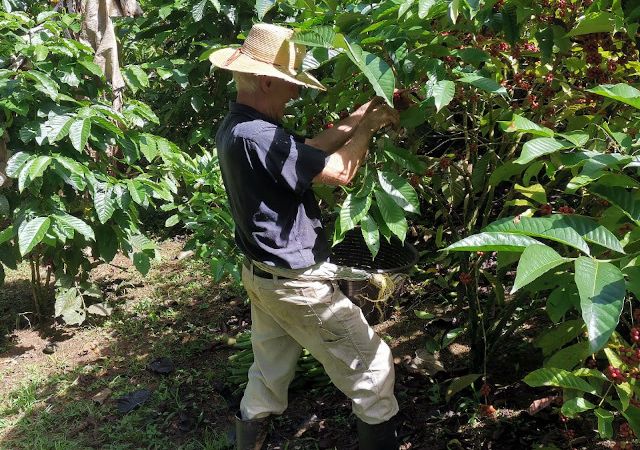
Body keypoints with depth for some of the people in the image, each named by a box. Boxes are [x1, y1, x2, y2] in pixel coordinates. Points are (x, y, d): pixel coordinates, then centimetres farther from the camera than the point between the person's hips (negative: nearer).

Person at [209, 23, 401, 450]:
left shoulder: (235, 126, 4)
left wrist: (356, 119, 2)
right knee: (372, 367, 7)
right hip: (297, 282, -10)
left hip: (265, 275, 10)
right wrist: (367, 129, -6)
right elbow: (339, 171, -22)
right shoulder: (257, 137, -28)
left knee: (269, 373, 23)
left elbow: (307, 150, 7)